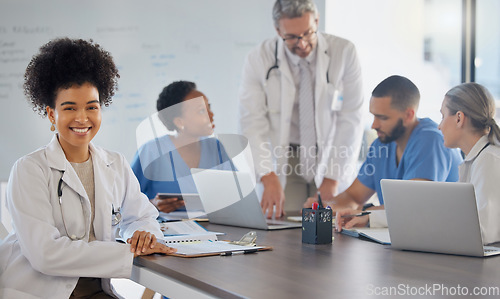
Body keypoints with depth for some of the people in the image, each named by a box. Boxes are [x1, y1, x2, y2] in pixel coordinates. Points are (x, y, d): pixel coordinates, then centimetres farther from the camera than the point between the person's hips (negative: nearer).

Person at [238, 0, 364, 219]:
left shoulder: (343, 53, -9)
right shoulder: (259, 60, -8)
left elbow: (351, 119, -9)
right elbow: (253, 123, -12)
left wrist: (332, 179, -14)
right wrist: (269, 179, -26)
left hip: (332, 157, 0)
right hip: (285, 161, 0)